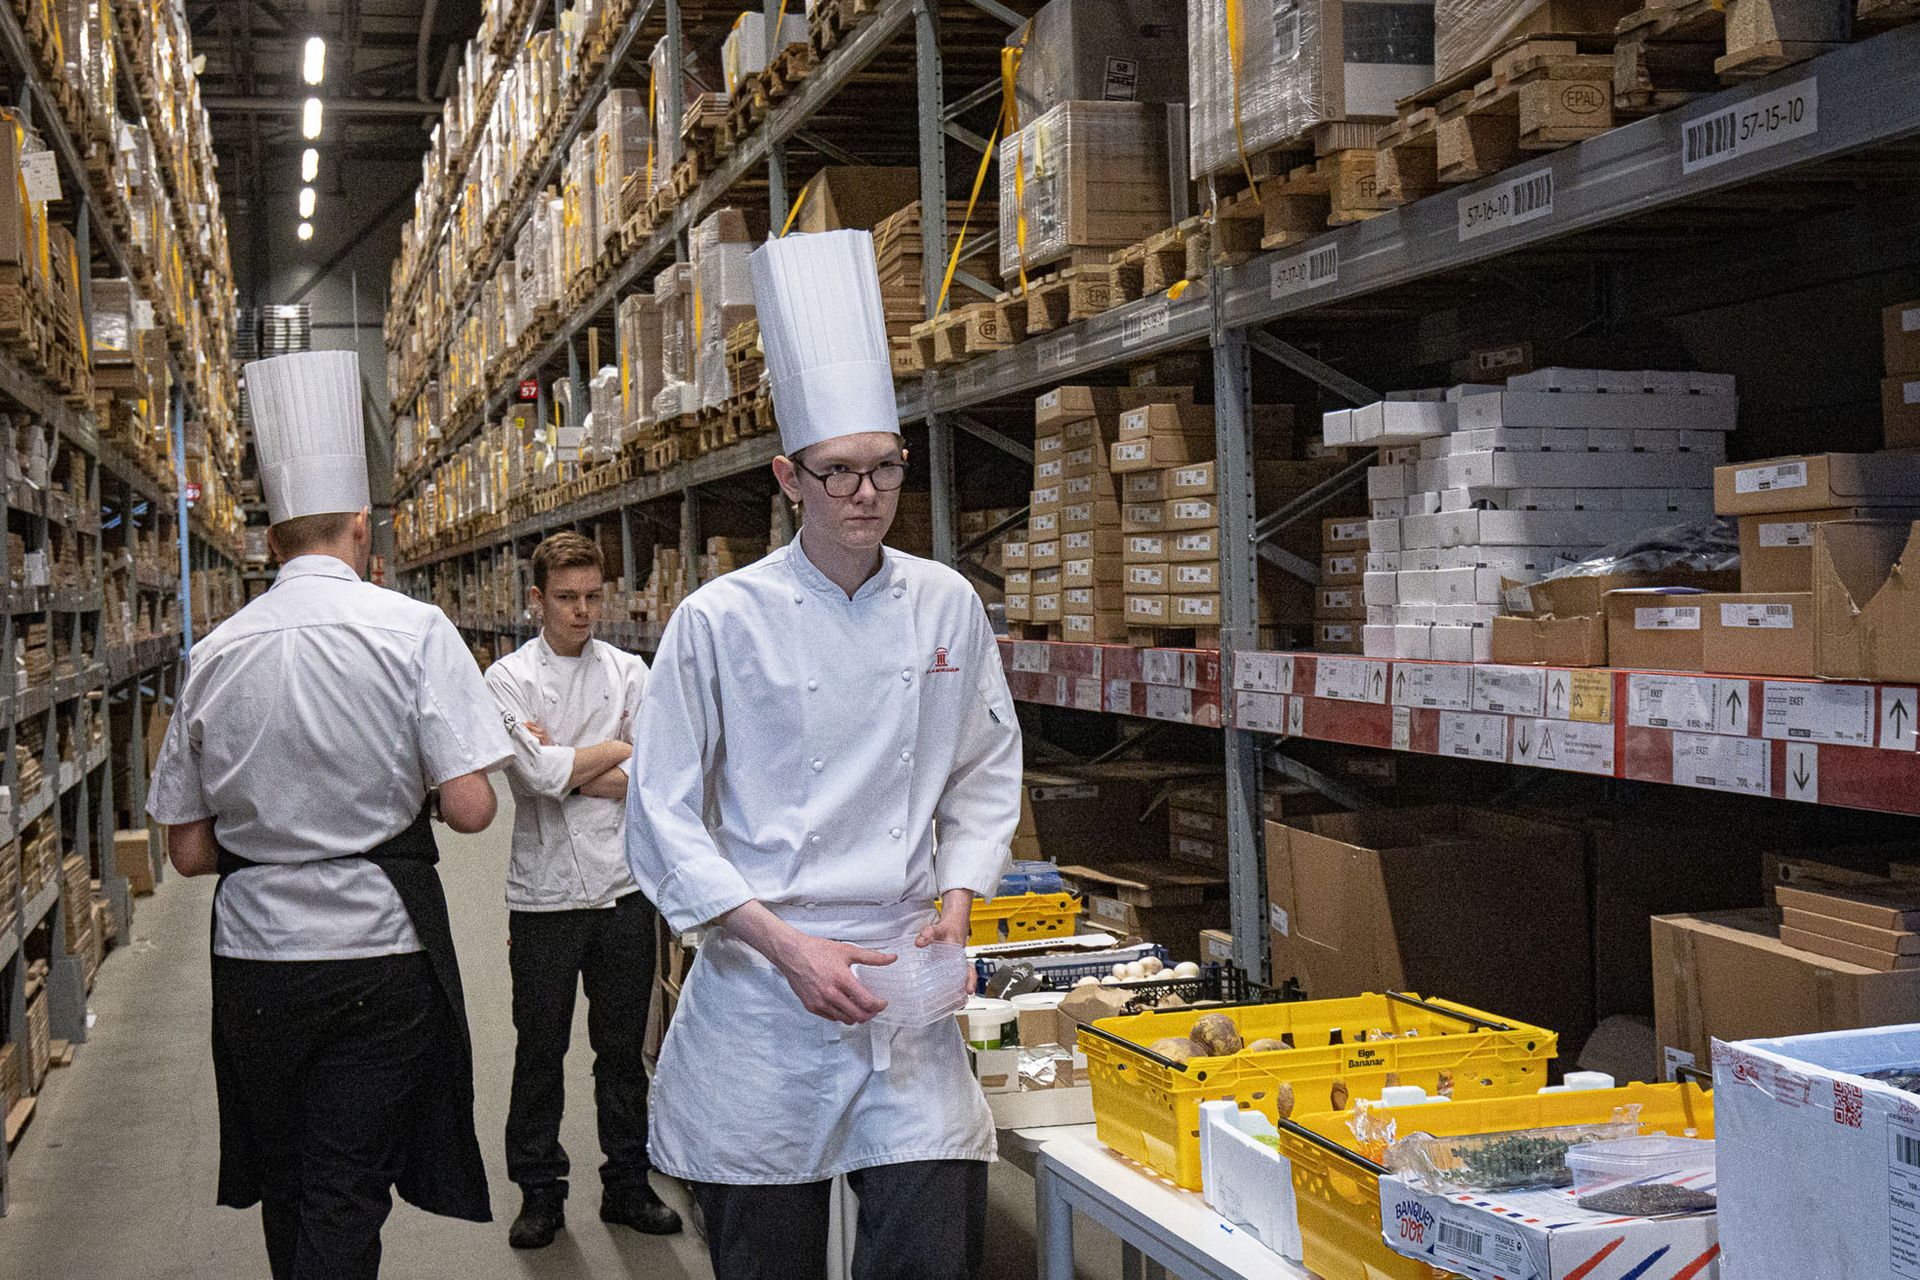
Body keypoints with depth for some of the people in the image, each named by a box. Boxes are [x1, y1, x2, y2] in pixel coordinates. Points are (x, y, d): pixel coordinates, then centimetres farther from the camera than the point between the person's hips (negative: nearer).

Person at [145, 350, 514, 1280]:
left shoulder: (215, 653, 3)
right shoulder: (413, 631, -8)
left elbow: (188, 849, 6)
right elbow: (470, 809, -14)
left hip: (253, 955, 4)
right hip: (377, 951, -4)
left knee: (286, 1193, 19)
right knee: (345, 1202, 3)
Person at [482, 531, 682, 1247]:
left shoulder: (629, 673, 6)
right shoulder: (509, 679, -2)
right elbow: (539, 776, -17)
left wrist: (563, 768, -10)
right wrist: (617, 748, -5)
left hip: (623, 888, 2)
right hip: (545, 892, -2)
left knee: (623, 1048, 12)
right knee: (540, 1052, 7)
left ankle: (627, 1186, 24)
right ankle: (540, 1193, 21)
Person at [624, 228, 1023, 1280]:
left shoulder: (945, 606, 4)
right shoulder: (721, 620, -6)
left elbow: (987, 772, 15)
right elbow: (663, 819, -5)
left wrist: (956, 900, 0)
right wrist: (785, 944, -13)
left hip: (905, 989, 2)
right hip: (758, 995, -2)